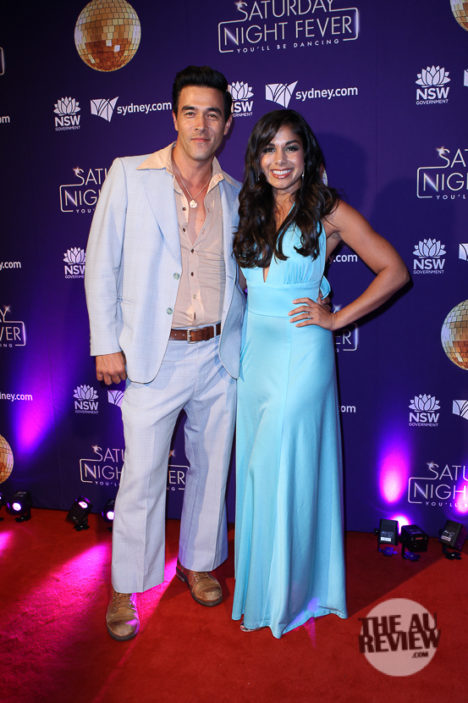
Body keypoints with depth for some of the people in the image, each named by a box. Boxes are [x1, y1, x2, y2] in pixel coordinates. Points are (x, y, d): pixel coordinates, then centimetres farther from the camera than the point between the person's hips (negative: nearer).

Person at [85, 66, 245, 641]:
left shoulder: (234, 195, 7)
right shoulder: (129, 175, -2)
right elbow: (100, 263, -3)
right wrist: (106, 344, -7)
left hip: (219, 355, 4)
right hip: (153, 356, -3)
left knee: (211, 467, 15)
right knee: (141, 478, 3)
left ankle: (198, 562, 37)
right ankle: (126, 588, 25)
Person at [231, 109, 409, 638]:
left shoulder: (330, 212, -5)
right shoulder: (252, 212, 11)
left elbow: (393, 271, -7)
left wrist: (337, 318, -10)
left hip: (300, 353, -5)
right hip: (254, 351, 6)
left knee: (286, 469, 2)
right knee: (255, 469, 12)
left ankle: (291, 591, 24)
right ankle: (260, 580, 31)